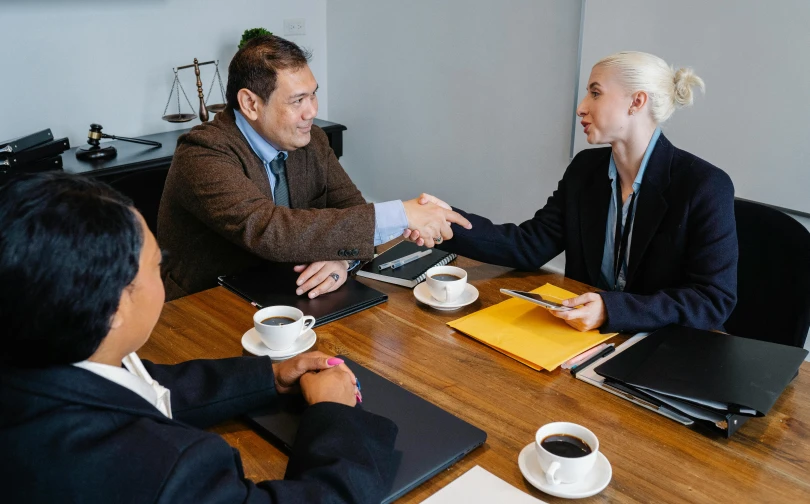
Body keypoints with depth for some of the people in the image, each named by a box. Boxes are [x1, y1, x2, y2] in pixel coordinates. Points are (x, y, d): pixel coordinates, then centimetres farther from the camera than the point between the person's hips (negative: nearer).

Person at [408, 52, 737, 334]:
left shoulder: (705, 186, -15)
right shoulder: (586, 168, 2)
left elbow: (714, 301, -17)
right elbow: (532, 245, -4)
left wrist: (612, 310, -30)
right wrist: (452, 223, -17)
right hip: (587, 333, 5)